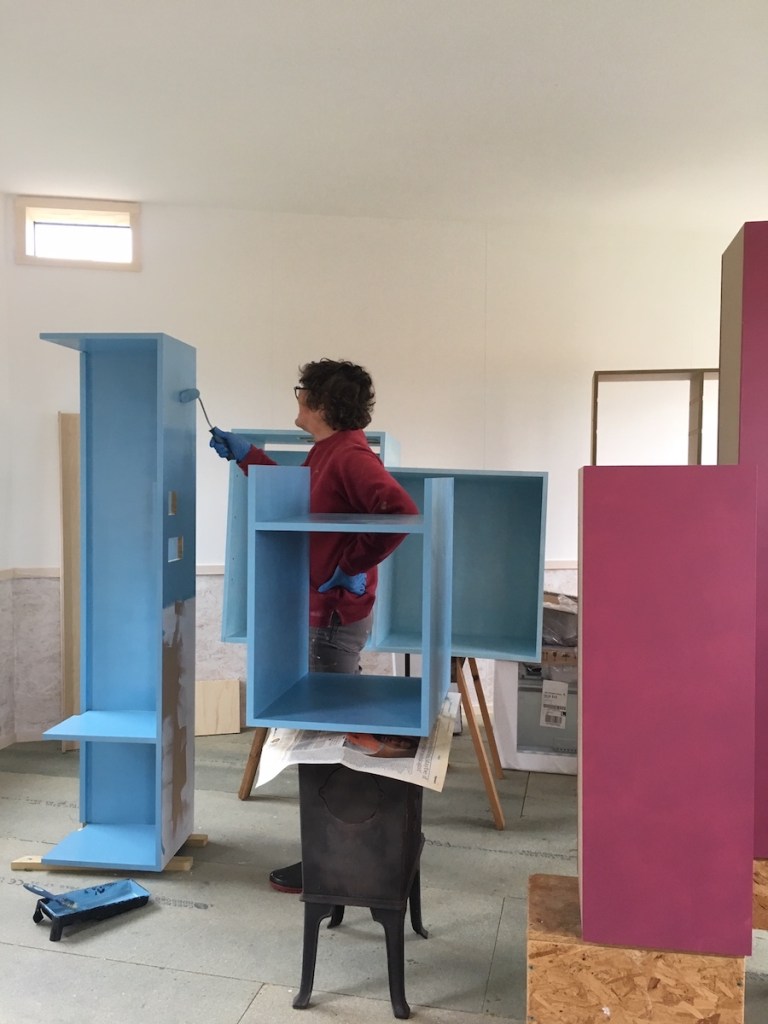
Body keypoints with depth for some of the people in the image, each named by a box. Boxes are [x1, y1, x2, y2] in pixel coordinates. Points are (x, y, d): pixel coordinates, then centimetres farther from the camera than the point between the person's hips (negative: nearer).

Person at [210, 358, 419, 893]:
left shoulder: (350, 456, -19)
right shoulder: (327, 454, 13)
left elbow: (402, 510, -35)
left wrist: (357, 565, -25)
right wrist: (246, 455, 32)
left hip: (336, 614, -10)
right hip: (324, 611, 10)